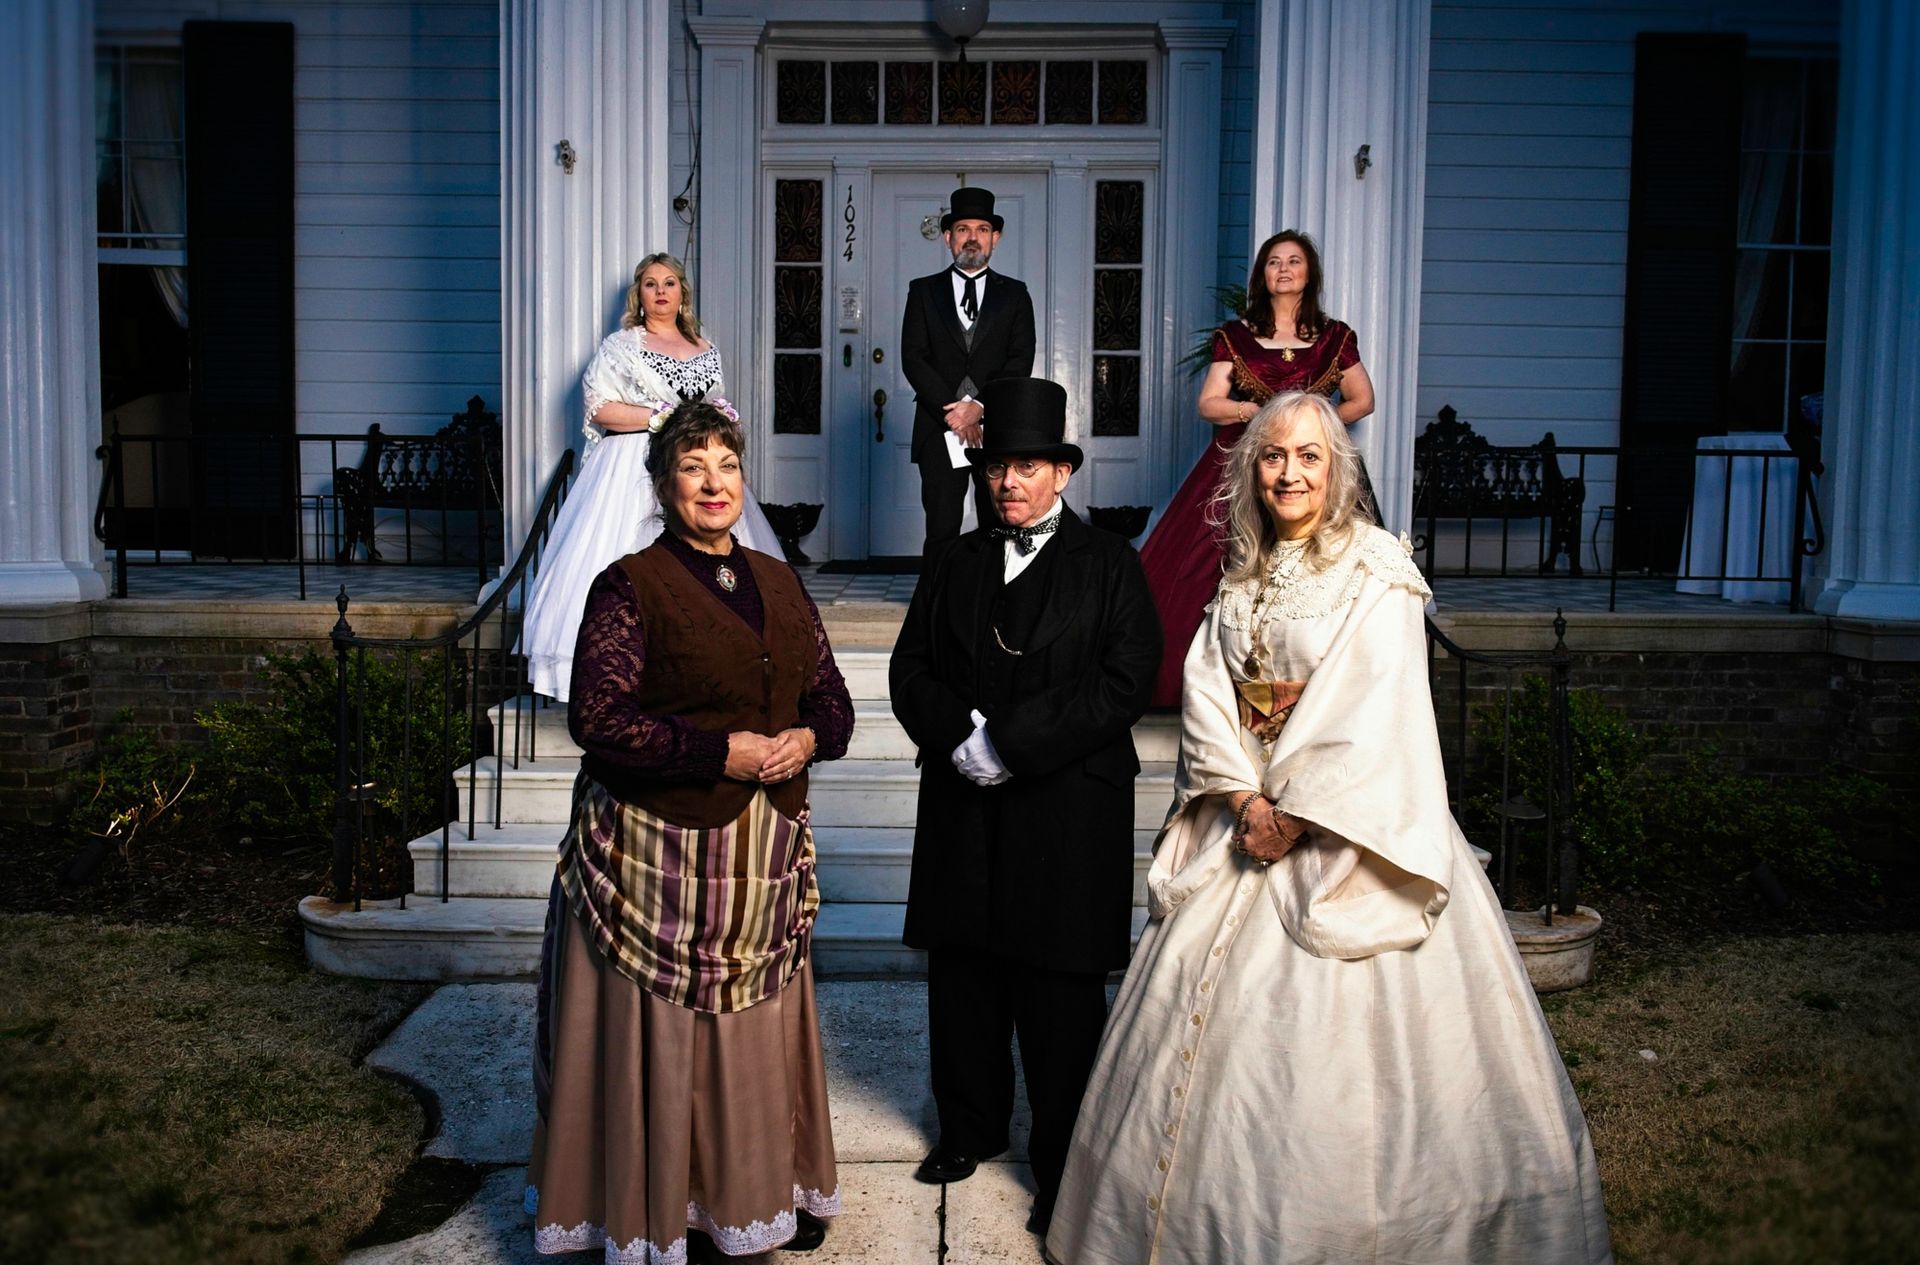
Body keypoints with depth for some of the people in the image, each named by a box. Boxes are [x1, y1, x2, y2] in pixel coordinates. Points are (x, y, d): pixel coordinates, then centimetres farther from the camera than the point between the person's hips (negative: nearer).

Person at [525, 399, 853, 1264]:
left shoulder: (778, 582, 10)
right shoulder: (629, 586, -7)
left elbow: (832, 702, 14)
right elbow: (597, 718, -15)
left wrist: (806, 739, -9)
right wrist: (723, 751, -18)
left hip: (766, 851, 5)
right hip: (660, 849, -5)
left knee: (761, 1028, 13)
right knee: (665, 1036, 5)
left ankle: (766, 1187, 30)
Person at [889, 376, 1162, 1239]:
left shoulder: (1109, 566, -1)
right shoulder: (955, 563, 11)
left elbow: (1123, 685, -11)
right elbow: (911, 672, 8)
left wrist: (1008, 742, -16)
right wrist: (959, 733, -13)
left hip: (1068, 818, -4)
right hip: (964, 810, 4)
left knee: (1060, 999, 3)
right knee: (962, 976, 13)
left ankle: (1062, 1167, 16)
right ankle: (971, 1127, 32)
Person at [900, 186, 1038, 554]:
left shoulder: (1015, 294, 12)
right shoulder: (923, 291, 11)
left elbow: (1020, 362, 1)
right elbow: (913, 359, 1)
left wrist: (980, 407, -13)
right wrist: (952, 413, -10)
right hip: (940, 428, 0)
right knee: (942, 533, -4)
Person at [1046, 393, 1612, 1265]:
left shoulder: (1376, 575, -7)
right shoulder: (1243, 578, 12)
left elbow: (1374, 714, -14)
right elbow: (1207, 691, 4)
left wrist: (1295, 818, -15)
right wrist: (1246, 801, -10)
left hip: (1342, 827, -6)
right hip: (1246, 816, 6)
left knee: (1330, 1024, -6)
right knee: (1213, 1007, 8)